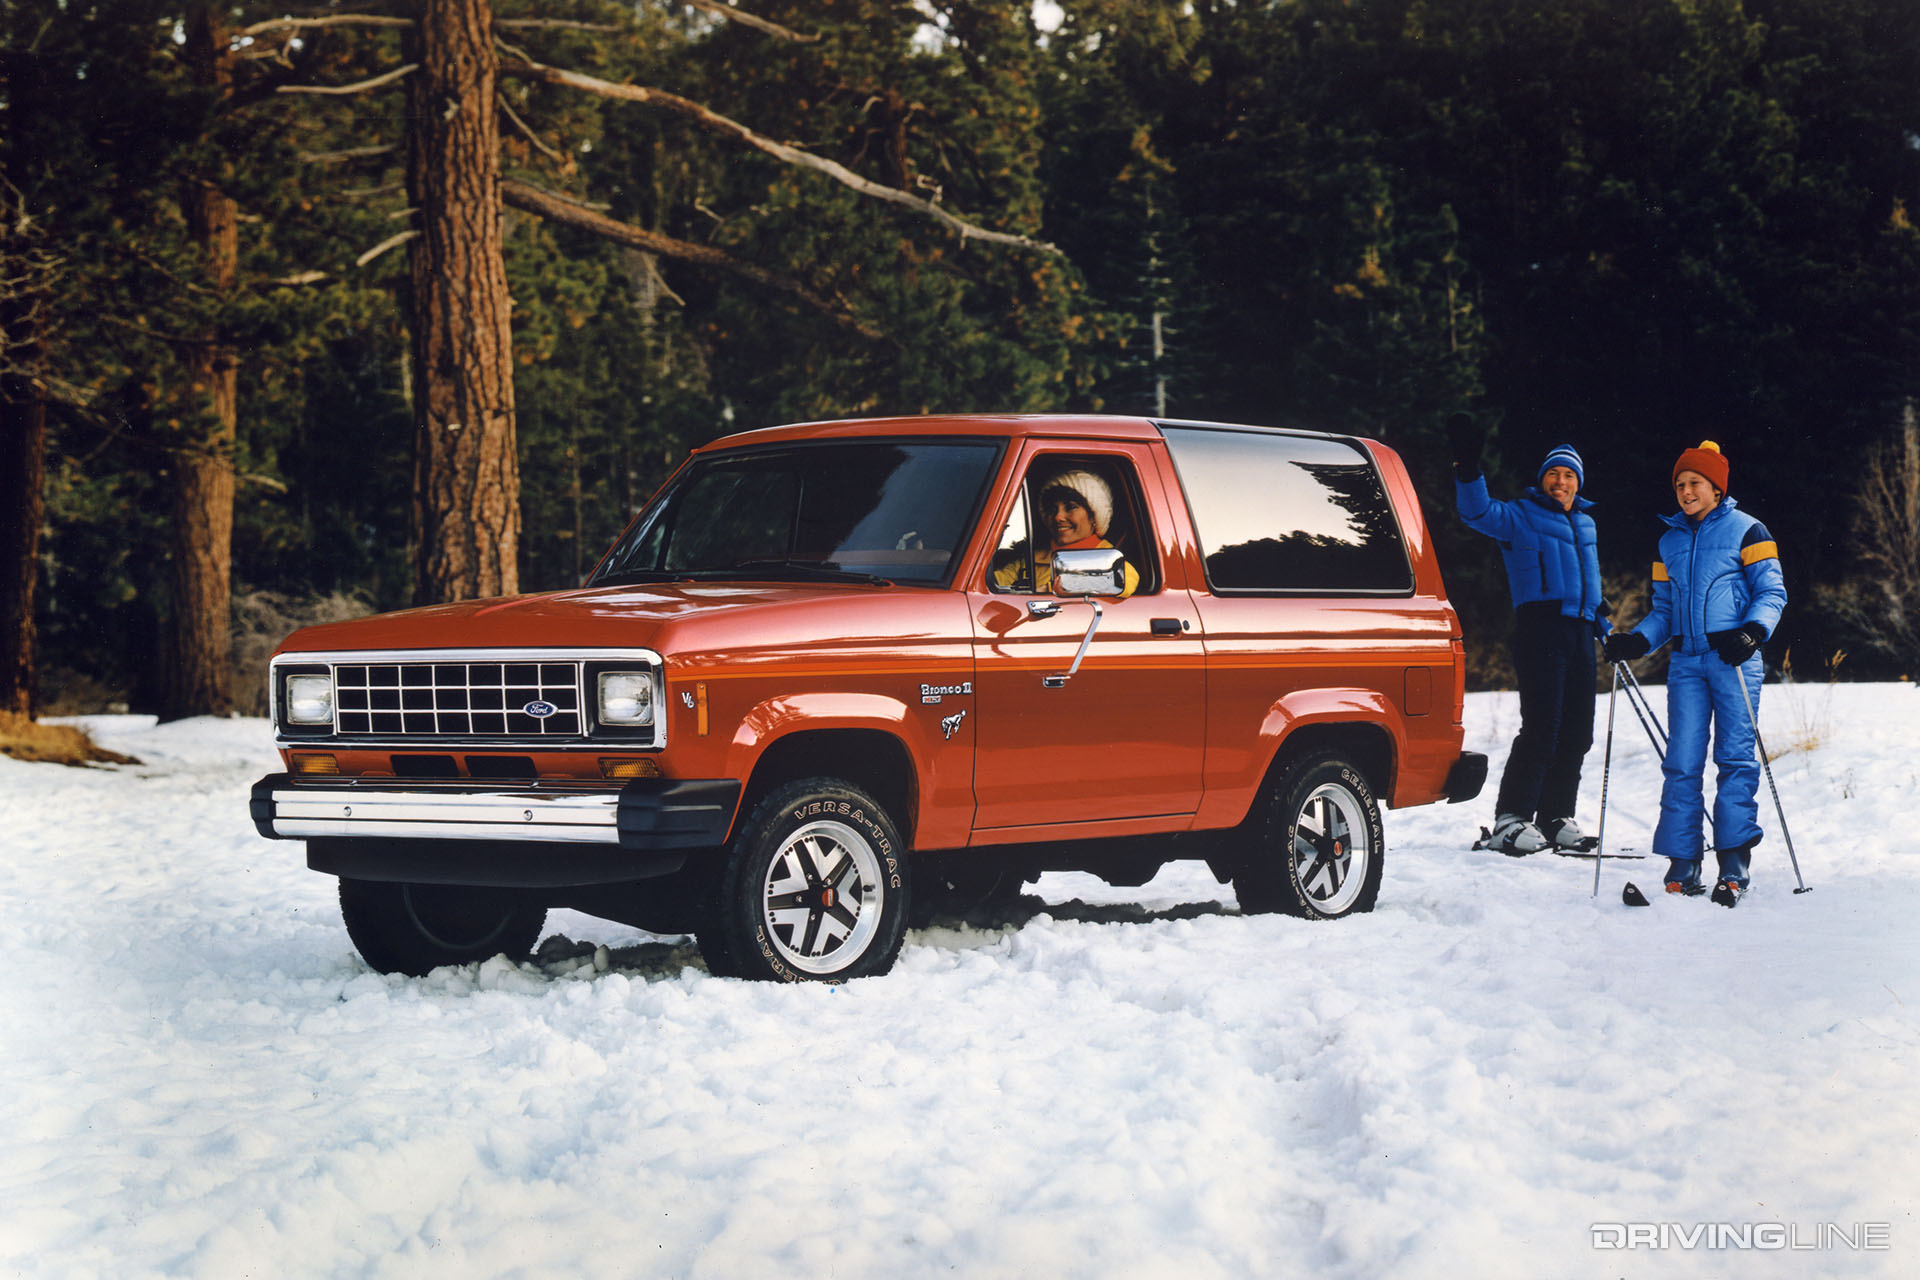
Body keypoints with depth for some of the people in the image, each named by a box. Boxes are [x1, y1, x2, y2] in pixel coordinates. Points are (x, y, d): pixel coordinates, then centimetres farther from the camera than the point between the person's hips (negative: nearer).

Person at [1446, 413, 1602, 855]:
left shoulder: (1585, 524, 23)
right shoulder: (1521, 517, 2)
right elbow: (1478, 512, -16)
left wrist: (1602, 622, 27)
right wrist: (1468, 468, -30)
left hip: (1579, 632, 7)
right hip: (1540, 630, -7)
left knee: (1577, 731, 7)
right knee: (1542, 728, -15)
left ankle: (1555, 817, 15)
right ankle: (1510, 819, -14)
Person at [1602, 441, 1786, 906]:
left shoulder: (1745, 531, 4)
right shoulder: (1670, 541, 18)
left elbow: (1772, 592, -1)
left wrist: (1752, 633, -19)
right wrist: (1638, 641, 3)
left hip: (1734, 660, -4)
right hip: (1686, 662, 4)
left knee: (1735, 758, -7)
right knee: (1682, 761, -3)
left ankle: (1733, 866, -8)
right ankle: (1682, 865, -1)